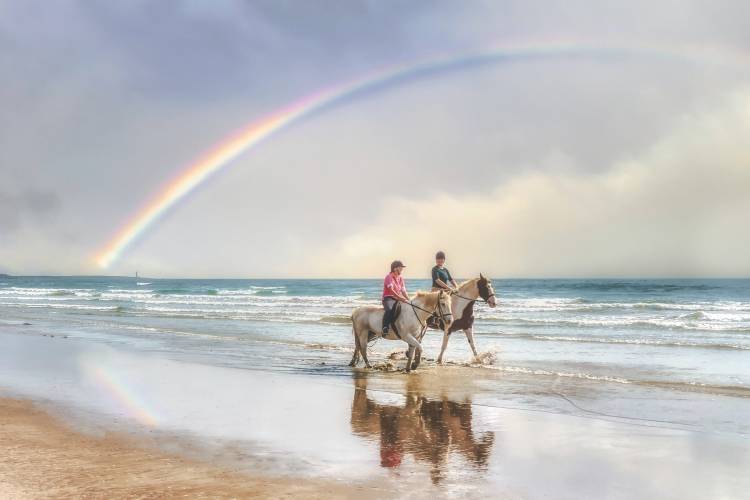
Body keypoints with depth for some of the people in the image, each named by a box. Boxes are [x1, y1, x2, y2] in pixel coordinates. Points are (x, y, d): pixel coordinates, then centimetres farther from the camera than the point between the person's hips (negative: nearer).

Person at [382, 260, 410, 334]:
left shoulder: (400, 278, 15)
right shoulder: (389, 277, -8)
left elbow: (403, 291, 13)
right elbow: (391, 290, -19)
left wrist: (409, 300, -4)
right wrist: (402, 299, -28)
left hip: (398, 299, 8)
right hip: (388, 298, -8)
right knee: (389, 309, -36)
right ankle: (385, 327, -37)